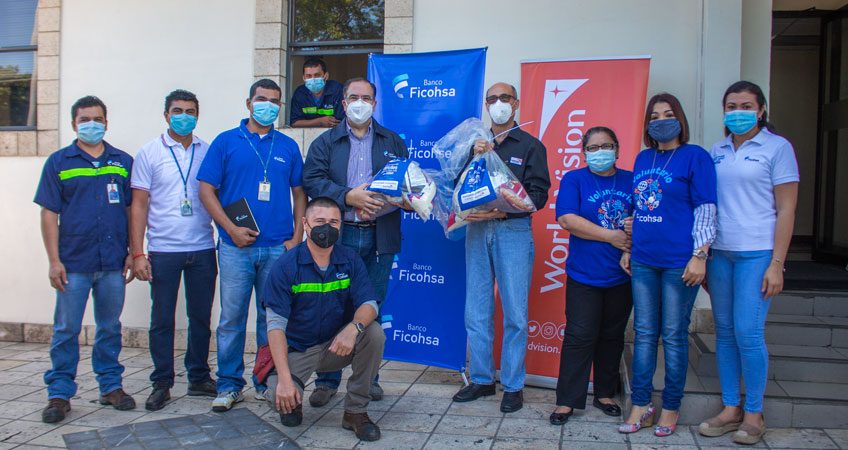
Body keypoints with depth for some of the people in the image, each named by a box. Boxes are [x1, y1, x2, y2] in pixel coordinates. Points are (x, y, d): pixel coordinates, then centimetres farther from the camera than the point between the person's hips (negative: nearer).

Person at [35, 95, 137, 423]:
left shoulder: (123, 161, 9)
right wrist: (54, 261, -6)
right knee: (66, 330, 5)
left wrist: (134, 253, 4)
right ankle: (59, 393, 15)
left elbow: (132, 210, 11)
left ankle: (111, 386, 22)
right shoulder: (59, 162, 4)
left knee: (110, 327, 11)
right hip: (74, 263, -1)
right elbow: (49, 214, 1)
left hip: (114, 263, 2)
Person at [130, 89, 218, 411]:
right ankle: (161, 384, 17)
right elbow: (139, 206, 0)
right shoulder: (149, 153, 2)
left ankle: (199, 378, 23)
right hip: (163, 251, -2)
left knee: (201, 317, 10)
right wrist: (137, 253, -6)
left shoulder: (209, 152, 7)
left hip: (202, 250, 2)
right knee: (162, 320, 5)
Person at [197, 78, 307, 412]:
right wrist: (232, 229, -9)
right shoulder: (226, 142, 5)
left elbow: (299, 193, 14)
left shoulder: (288, 146, 12)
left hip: (278, 247, 2)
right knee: (232, 318, 2)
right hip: (236, 246, -2)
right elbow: (207, 190, 2)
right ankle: (229, 385, 14)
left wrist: (297, 236, 2)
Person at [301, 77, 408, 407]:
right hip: (338, 235, -1)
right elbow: (312, 180, -4)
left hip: (379, 237, 1)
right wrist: (349, 196, -18)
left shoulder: (393, 142, 14)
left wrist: (385, 201, -12)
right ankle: (327, 380, 12)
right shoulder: (326, 142, 9)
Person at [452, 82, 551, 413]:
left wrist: (502, 211, -17)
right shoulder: (475, 143, 18)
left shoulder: (530, 146, 8)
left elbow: (538, 193, -2)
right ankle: (482, 379, 19)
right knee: (476, 312, 6)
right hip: (477, 229, 4)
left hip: (513, 229, -3)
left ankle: (513, 385, 9)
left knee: (515, 313, -2)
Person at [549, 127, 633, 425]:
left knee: (612, 336, 12)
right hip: (585, 276, -3)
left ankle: (605, 394, 26)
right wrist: (612, 236, -14)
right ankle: (567, 401, 4)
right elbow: (567, 219, -13)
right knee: (580, 336, -4)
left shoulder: (632, 181, 9)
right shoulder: (574, 179, 0)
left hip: (623, 275, 4)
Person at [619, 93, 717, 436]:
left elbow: (706, 209, -8)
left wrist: (700, 255, -15)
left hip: (679, 262, -5)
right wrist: (627, 248, 16)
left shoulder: (695, 157, -3)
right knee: (644, 333, 9)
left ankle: (671, 408, 16)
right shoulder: (642, 159, 14)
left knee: (674, 335, 3)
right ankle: (640, 405, 17)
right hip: (643, 260, 5)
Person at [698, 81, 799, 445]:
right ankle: (730, 409, 20)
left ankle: (754, 414, 11)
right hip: (719, 252, 5)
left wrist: (776, 264, -10)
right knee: (724, 331, 8)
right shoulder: (717, 151, 12)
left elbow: (786, 209, -4)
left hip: (756, 254, -5)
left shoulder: (777, 147, -1)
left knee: (748, 333, -6)